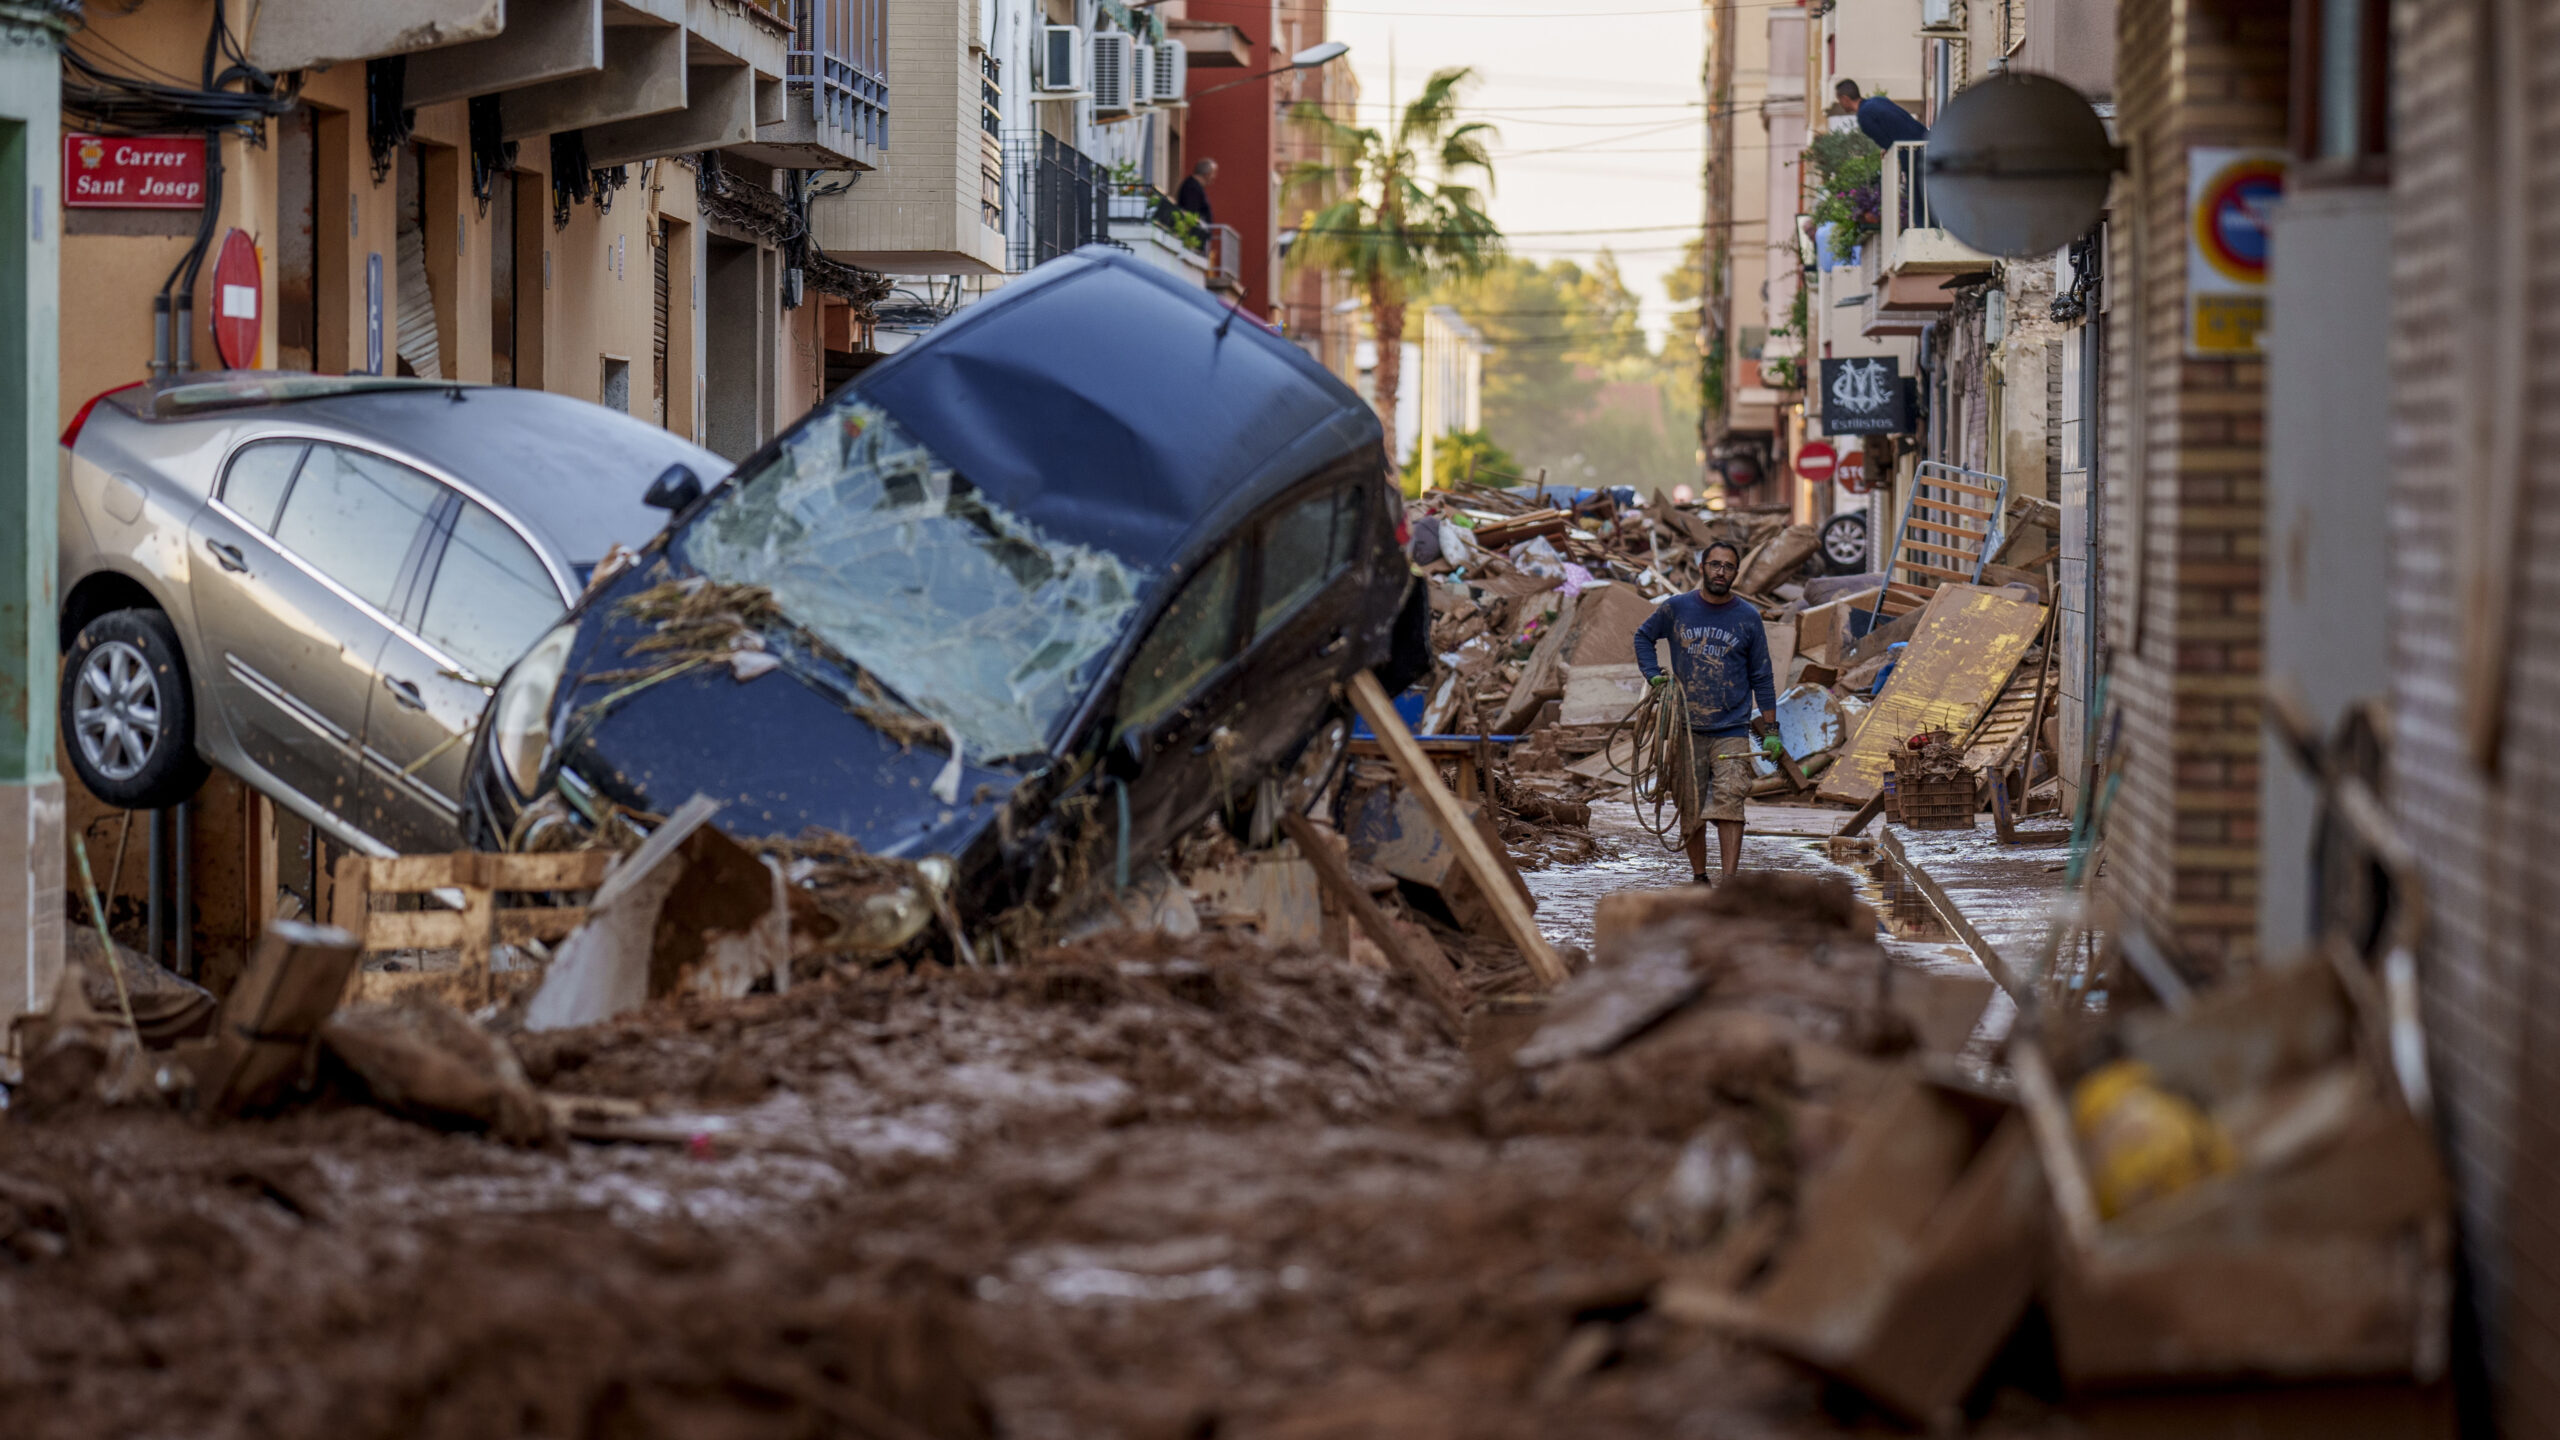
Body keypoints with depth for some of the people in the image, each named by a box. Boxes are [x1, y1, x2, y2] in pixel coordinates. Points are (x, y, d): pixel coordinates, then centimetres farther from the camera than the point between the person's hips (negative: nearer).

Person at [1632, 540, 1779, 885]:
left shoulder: (1748, 617, 4)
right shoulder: (1676, 609, 4)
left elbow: (1762, 677, 9)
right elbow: (1643, 636, 22)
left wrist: (1770, 727, 4)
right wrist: (1653, 674, 5)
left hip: (1732, 730, -1)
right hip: (1686, 728, 1)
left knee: (1729, 806, -13)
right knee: (1690, 809, 6)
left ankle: (1729, 883, -18)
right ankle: (1699, 879, 19)